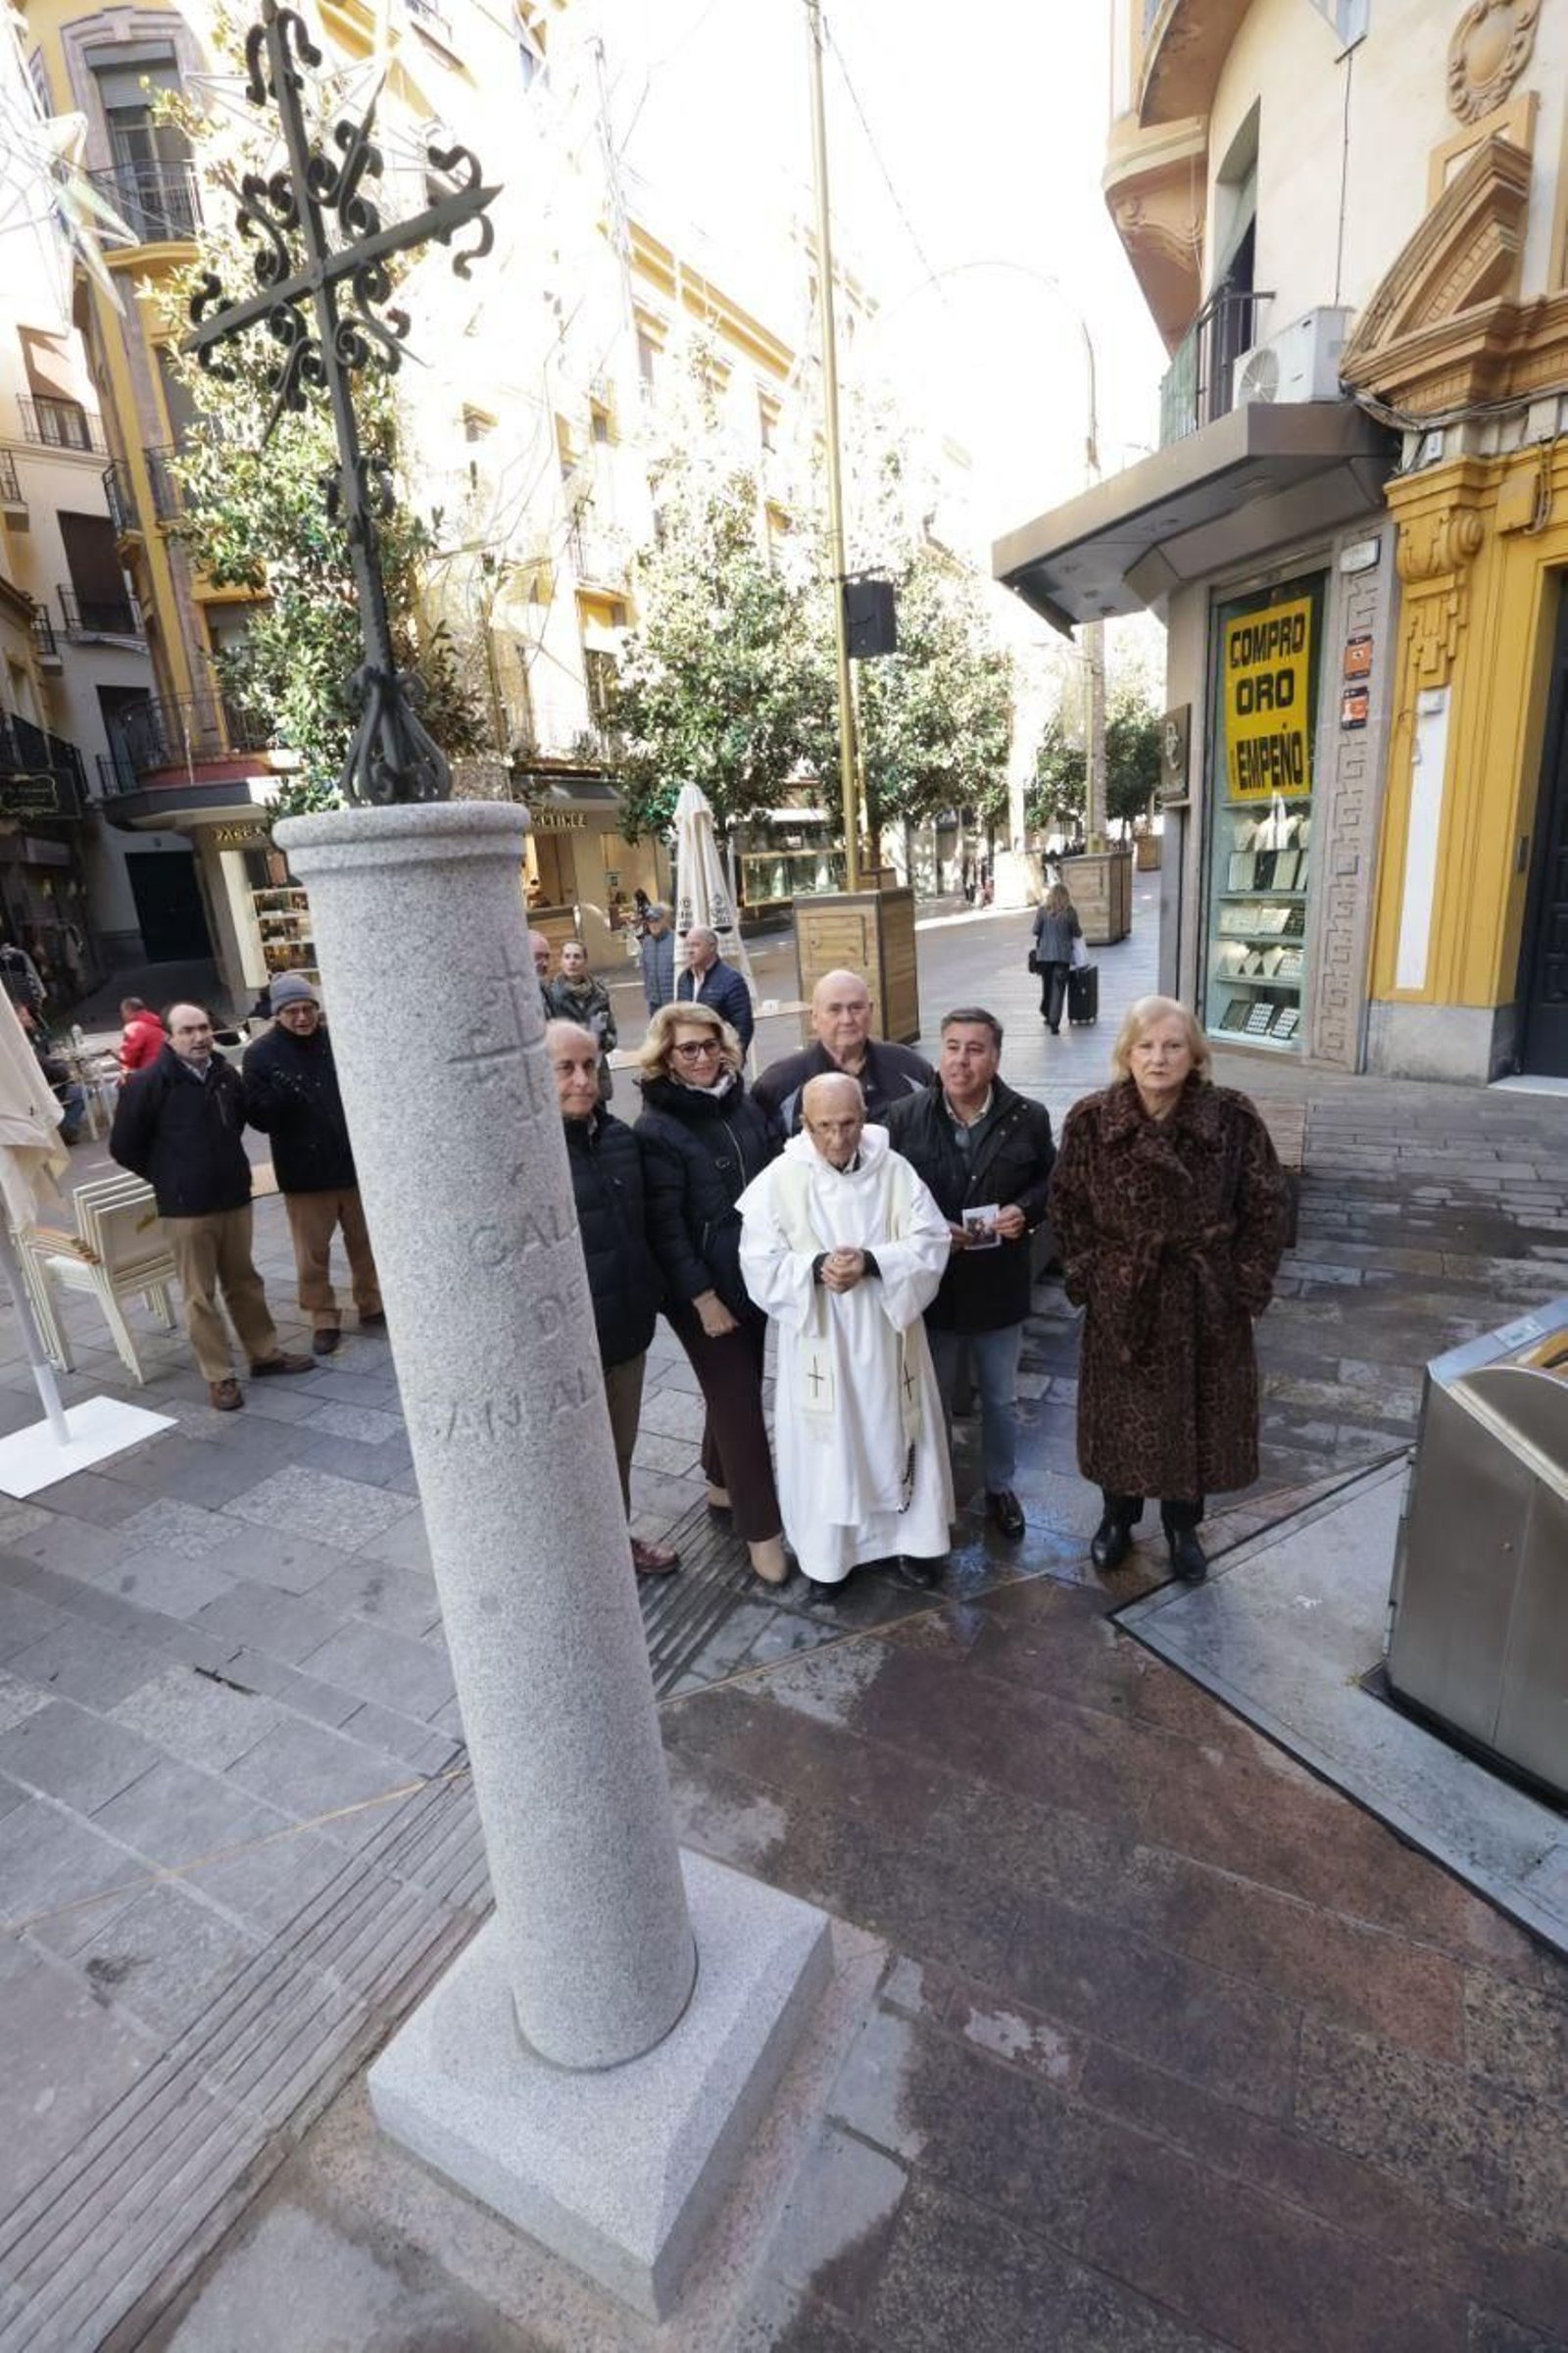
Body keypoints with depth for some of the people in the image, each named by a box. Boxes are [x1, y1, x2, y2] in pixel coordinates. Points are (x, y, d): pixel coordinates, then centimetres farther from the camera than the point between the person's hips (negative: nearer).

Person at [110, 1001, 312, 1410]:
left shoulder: (227, 1076, 4)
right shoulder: (148, 1083, -11)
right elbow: (123, 1146, -4)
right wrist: (169, 1179, 3)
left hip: (235, 1197, 5)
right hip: (186, 1208, -5)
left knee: (244, 1282, 16)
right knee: (200, 1295, 3)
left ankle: (265, 1354, 29)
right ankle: (219, 1377, 11)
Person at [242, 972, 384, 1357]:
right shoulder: (261, 1054, -4)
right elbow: (258, 1116, -8)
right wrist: (281, 1096, -27)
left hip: (354, 1162, 2)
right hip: (303, 1171, -2)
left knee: (364, 1243, 13)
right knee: (313, 1253, 6)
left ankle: (371, 1306, 29)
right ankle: (324, 1319, 19)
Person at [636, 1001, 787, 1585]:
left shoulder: (742, 1103, 2)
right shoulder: (658, 1129, -15)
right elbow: (664, 1226, -16)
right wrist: (702, 1297, -17)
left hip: (756, 1275, 6)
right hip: (703, 1290, -6)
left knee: (738, 1391, 19)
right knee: (738, 1401, 2)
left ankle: (722, 1481, 42)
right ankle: (761, 1529, 17)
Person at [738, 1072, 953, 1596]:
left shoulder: (894, 1169, -6)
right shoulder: (778, 1181, -10)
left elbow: (930, 1244, -9)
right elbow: (761, 1266, -11)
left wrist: (873, 1263, -24)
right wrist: (815, 1268, -28)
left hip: (888, 1337, 2)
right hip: (819, 1343, -1)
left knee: (897, 1438, 16)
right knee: (826, 1448, 11)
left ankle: (912, 1538, 38)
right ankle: (825, 1554, 32)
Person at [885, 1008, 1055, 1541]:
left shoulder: (1028, 1118, -7)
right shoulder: (904, 1116, -10)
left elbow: (1052, 1180, 7)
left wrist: (1026, 1210, -13)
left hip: (999, 1287, 1)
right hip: (930, 1285, -1)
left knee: (1001, 1399, 19)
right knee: (932, 1399, 17)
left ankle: (999, 1487, 44)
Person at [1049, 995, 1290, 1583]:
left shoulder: (1232, 1117, -12)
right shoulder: (1091, 1119, -11)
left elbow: (1268, 1206, -4)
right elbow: (1066, 1206, -2)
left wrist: (1248, 1284, -7)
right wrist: (1087, 1276, -5)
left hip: (1206, 1302, 0)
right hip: (1121, 1300, 0)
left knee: (1198, 1415, 16)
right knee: (1123, 1415, 16)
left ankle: (1183, 1526, 41)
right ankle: (1118, 1518, 41)